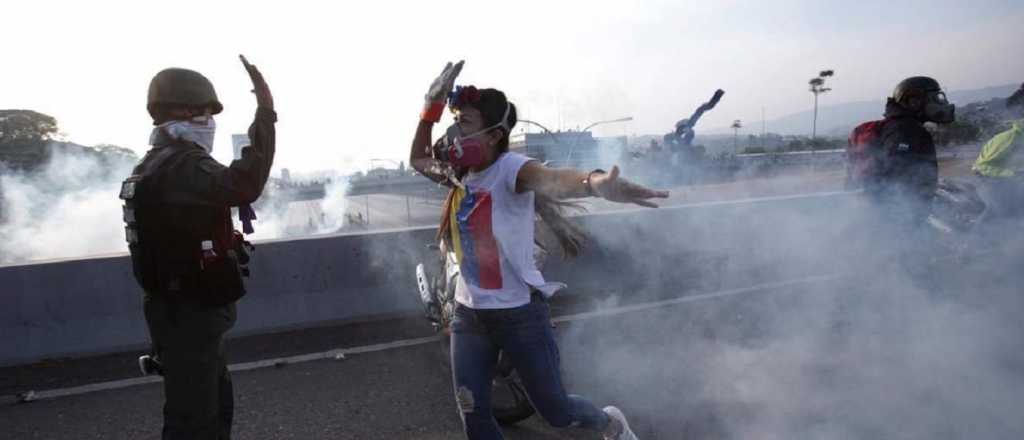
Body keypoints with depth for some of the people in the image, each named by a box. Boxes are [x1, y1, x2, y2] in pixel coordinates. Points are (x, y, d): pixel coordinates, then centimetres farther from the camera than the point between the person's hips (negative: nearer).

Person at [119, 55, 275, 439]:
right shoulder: (180, 166, -21)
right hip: (188, 314, -11)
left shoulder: (157, 164, 16)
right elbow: (243, 186, -38)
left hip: (184, 309, 11)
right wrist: (265, 113, -38)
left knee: (216, 401, 23)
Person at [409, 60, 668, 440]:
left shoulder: (509, 168, -20)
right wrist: (432, 107, 8)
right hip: (468, 313, 7)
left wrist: (594, 183, -67)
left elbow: (550, 179, -43)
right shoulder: (461, 173, 2)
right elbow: (417, 159, 22)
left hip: (519, 313, -6)